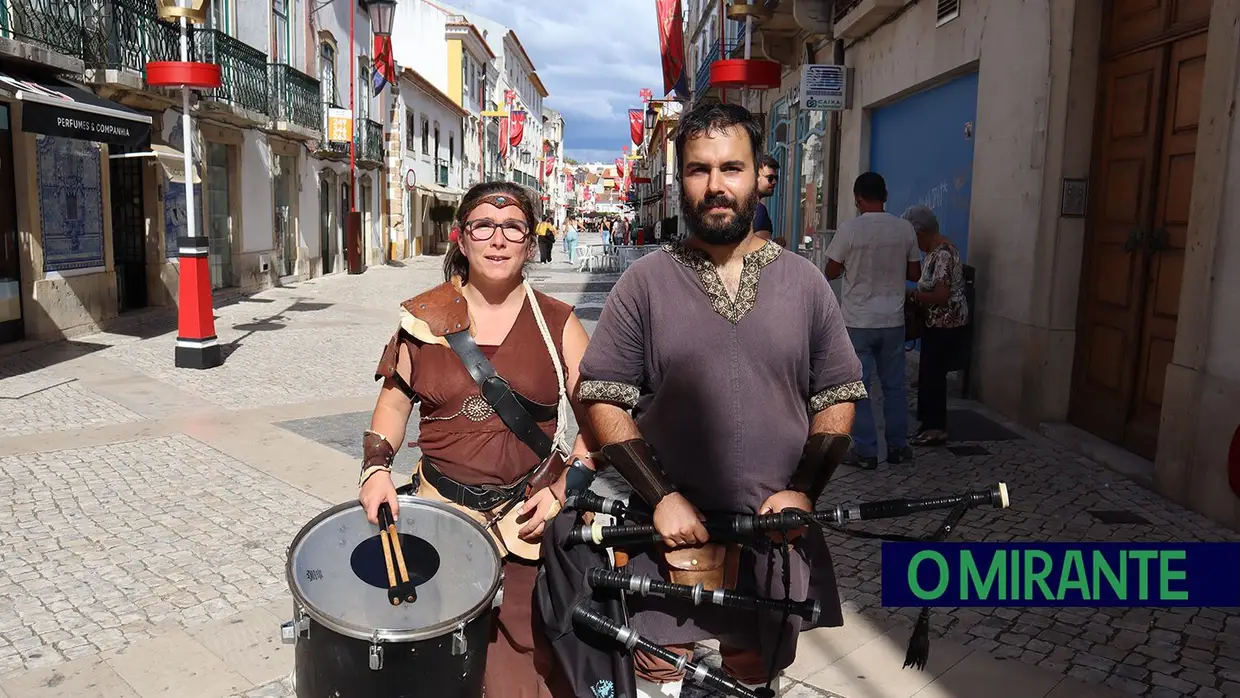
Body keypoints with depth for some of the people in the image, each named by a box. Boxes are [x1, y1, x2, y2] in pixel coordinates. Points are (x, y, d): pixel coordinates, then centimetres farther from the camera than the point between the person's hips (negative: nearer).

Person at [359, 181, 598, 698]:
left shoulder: (558, 324, 2)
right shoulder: (424, 320, 6)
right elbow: (394, 402, 14)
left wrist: (565, 487, -10)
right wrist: (377, 467, -2)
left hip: (531, 523, -1)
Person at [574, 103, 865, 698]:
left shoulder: (803, 281, 2)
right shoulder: (645, 282, -4)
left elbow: (837, 398, 6)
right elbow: (602, 400, -4)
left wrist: (803, 490, -8)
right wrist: (661, 496, -14)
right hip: (673, 527, -2)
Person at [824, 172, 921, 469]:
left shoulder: (849, 229, -12)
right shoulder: (904, 229, -2)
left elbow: (831, 272, -4)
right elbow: (915, 273, 7)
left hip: (858, 322, -3)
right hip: (893, 321, 4)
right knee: (895, 385, 14)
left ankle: (866, 452, 7)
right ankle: (897, 447, 22)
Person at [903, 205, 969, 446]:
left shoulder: (942, 254, -20)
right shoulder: (934, 251, 11)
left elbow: (941, 296, -26)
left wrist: (911, 295, -17)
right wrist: (915, 294, 2)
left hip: (947, 325, -10)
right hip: (936, 323, 10)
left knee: (933, 374, -3)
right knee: (929, 373, 13)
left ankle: (936, 428, 6)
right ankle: (931, 424, 22)